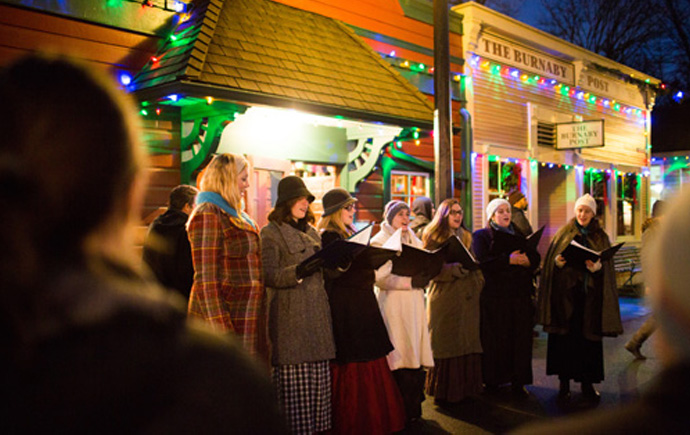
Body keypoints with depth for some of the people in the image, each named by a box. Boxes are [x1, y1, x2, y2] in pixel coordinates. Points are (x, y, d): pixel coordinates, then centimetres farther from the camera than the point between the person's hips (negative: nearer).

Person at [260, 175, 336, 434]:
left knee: (319, 380, 5)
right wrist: (298, 272, -27)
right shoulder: (271, 233, -1)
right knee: (294, 381, -5)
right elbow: (269, 276, -11)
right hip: (290, 318, -6)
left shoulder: (312, 233, 20)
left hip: (317, 316, 6)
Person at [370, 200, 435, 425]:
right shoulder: (379, 241, -2)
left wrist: (424, 277, -1)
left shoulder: (413, 240, 21)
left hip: (414, 304, 6)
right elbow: (380, 278, -12)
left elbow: (422, 266, 22)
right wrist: (410, 282, -14)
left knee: (417, 360, 4)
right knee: (401, 361, -7)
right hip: (394, 306, -6)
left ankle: (413, 411, 15)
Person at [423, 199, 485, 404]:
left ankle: (464, 388, 17)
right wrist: (457, 268, -21)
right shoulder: (433, 237, -1)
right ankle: (444, 393, 7)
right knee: (446, 345, -3)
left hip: (468, 298, 6)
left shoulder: (466, 237, 19)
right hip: (445, 299, -6)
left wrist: (477, 282, 4)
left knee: (467, 344, 6)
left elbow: (475, 265, 21)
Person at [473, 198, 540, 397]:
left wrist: (525, 259, -13)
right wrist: (509, 260, -16)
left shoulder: (519, 235, 20)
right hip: (494, 294, -4)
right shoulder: (481, 236, 5)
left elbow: (536, 258, 9)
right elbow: (482, 261, -11)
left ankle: (518, 381, 7)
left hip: (520, 295, 4)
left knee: (521, 338, 0)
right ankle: (492, 380, 7)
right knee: (495, 339, -2)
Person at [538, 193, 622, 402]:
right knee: (564, 337, 0)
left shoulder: (600, 237, 9)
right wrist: (558, 262, -16)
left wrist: (597, 267, -17)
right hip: (565, 293, -1)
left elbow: (607, 266, 3)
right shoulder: (563, 234, 8)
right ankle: (564, 383, 10)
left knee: (588, 337, 2)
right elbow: (551, 260, 5)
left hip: (589, 294, 1)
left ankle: (587, 383, 13)